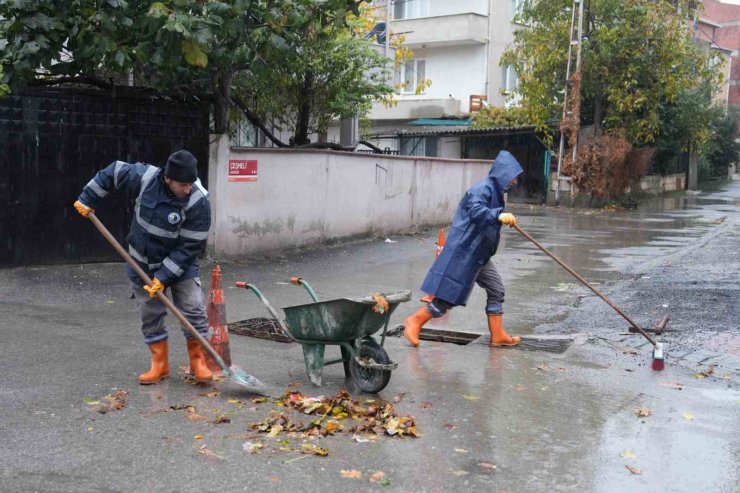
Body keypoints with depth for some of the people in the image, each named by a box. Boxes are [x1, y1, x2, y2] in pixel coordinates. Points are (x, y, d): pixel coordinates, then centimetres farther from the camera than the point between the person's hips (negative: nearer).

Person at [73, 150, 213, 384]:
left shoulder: (199, 202, -27)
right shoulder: (145, 177, -21)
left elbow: (189, 247, -24)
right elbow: (113, 172, -1)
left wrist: (163, 277, -24)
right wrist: (88, 200, 3)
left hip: (181, 263, -2)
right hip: (143, 262, 3)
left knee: (194, 311, -7)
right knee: (150, 315, 8)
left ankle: (198, 362, 8)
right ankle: (160, 365, 20)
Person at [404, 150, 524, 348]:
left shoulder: (495, 191, 13)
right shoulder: (483, 188, -17)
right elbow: (476, 211, -37)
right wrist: (499, 215, -50)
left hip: (478, 254, 10)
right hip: (464, 251, -10)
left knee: (496, 290, 10)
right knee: (449, 295, -4)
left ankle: (498, 335, 18)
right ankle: (415, 321, 9)